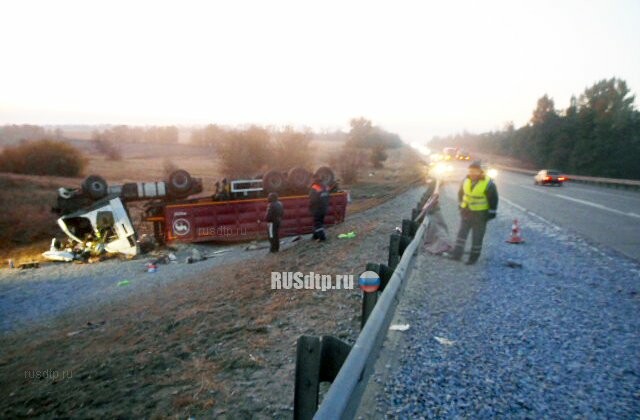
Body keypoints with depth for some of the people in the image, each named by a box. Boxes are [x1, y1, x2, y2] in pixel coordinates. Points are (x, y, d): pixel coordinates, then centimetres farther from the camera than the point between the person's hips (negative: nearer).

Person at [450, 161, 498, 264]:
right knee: (462, 233, 5)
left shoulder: (488, 183, -15)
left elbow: (493, 199, -8)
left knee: (477, 237, 5)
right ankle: (457, 254, 11)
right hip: (466, 212, 5)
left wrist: (491, 213, -7)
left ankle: (474, 257, 17)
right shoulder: (466, 180, -1)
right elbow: (461, 193, 15)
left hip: (480, 215, -4)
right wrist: (461, 206, 14)